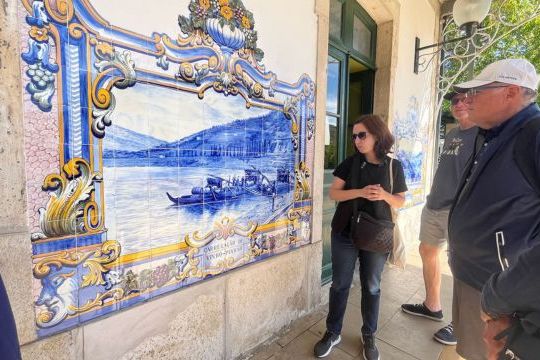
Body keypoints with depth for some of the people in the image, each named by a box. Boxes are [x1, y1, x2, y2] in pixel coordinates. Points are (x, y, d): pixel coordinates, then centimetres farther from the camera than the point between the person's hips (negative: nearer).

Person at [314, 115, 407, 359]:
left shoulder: (394, 166, 0)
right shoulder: (350, 163, -1)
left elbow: (400, 202, 4)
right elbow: (334, 193, -5)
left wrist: (384, 195, -17)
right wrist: (360, 192, -21)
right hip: (345, 234, 0)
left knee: (371, 287, 15)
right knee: (340, 284, 10)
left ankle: (369, 336, 36)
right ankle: (333, 333, 29)